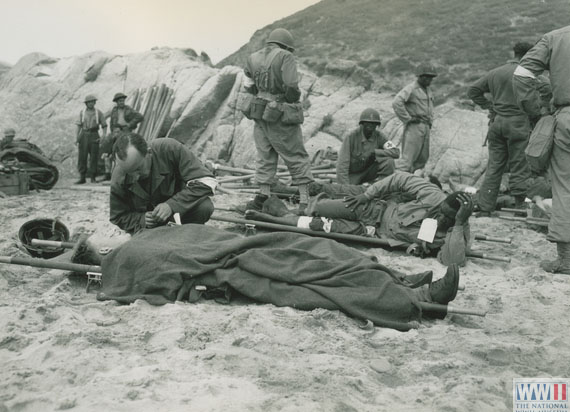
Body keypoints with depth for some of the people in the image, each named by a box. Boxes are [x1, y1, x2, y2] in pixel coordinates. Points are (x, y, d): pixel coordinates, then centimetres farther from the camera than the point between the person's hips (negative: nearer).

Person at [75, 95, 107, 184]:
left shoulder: (98, 112, 3)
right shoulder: (82, 112, 6)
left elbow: (104, 125, 4)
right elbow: (79, 126, 7)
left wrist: (104, 135, -12)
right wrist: (77, 138, -1)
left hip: (94, 137, -1)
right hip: (84, 136, 1)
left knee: (94, 157, -1)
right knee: (82, 157, -3)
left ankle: (93, 178, 8)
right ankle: (82, 178, 1)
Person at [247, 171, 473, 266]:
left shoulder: (457, 235, -21)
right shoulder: (434, 197, -20)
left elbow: (453, 260, -41)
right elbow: (400, 179, -9)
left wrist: (460, 222, -46)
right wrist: (367, 194, -14)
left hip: (376, 234, -1)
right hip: (377, 209, 1)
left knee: (317, 225, -5)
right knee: (317, 211, -9)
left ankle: (270, 219, 16)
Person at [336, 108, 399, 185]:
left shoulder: (379, 136, -11)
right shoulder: (351, 136, -20)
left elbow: (396, 152, -20)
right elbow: (342, 164, -23)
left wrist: (373, 152, -29)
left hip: (368, 172, 3)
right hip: (353, 175, -3)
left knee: (388, 161, -21)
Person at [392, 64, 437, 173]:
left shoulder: (428, 90, 17)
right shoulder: (411, 89, -10)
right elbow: (396, 103, -24)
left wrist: (430, 121, 20)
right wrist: (408, 118, -19)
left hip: (425, 127, 9)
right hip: (414, 126, -9)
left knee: (423, 158, 8)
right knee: (408, 157, -13)